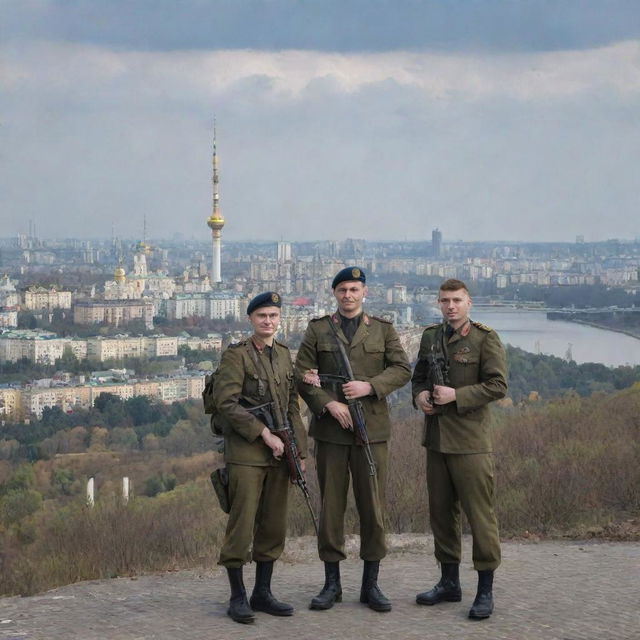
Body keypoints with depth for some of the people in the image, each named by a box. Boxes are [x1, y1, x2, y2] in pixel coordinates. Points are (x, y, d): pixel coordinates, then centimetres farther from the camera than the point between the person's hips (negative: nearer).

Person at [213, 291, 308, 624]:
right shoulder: (236, 355, -6)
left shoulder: (285, 355, 13)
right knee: (242, 524, -5)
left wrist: (299, 450, 8)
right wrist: (265, 434, -18)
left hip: (278, 454, 6)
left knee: (274, 525, 9)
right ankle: (238, 597, 4)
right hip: (246, 452, -6)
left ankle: (262, 593, 18)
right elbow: (226, 403, -15)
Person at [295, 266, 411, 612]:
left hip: (371, 429, 0)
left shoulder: (383, 330, 11)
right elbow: (301, 373, 2)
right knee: (330, 506, 3)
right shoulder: (317, 330, 9)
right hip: (330, 429, 0)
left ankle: (371, 584, 11)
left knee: (373, 507, 1)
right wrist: (328, 403, -12)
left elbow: (402, 369, 3)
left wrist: (370, 386, -13)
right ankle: (332, 583, 12)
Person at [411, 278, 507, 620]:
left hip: (470, 440, -6)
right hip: (436, 438, 6)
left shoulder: (485, 338, -6)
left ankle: (485, 591, 2)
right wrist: (419, 394, 0)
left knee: (480, 514, -5)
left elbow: (498, 385, -12)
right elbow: (418, 375, 23)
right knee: (441, 511, 13)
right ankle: (449, 582, 25)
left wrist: (457, 395, -19)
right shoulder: (430, 336, 12)